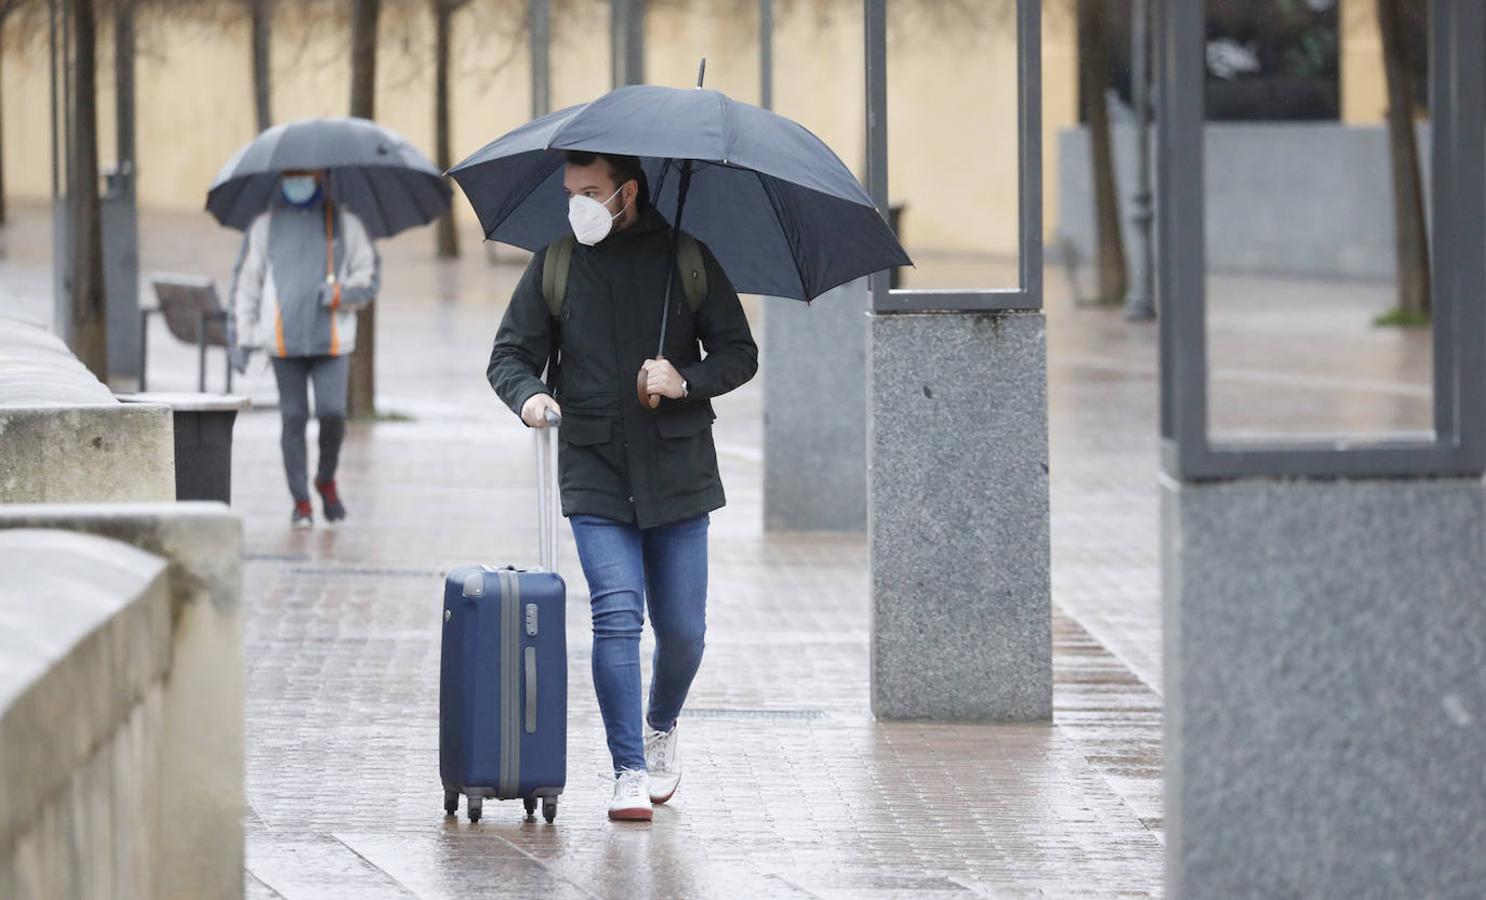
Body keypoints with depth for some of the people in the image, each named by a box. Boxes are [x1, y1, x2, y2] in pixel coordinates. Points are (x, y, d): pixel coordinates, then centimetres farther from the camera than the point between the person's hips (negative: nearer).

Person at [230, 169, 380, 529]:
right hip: (284, 343, 1)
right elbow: (246, 284, 13)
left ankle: (326, 479, 15)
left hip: (331, 340, -1)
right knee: (293, 420, -1)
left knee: (332, 413, -12)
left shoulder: (344, 224, 9)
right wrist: (242, 338, 7)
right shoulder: (264, 227, 12)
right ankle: (300, 502, 7)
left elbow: (369, 277, 9)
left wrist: (341, 293, -12)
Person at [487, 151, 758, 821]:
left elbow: (739, 352, 4)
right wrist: (527, 395, -14)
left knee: (681, 628, 4)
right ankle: (629, 772, -10)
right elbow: (510, 354, 8)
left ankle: (662, 727, 34)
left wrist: (686, 381, -16)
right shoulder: (556, 264, 5)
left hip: (676, 470, 0)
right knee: (616, 615, -13)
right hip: (594, 471, 0)